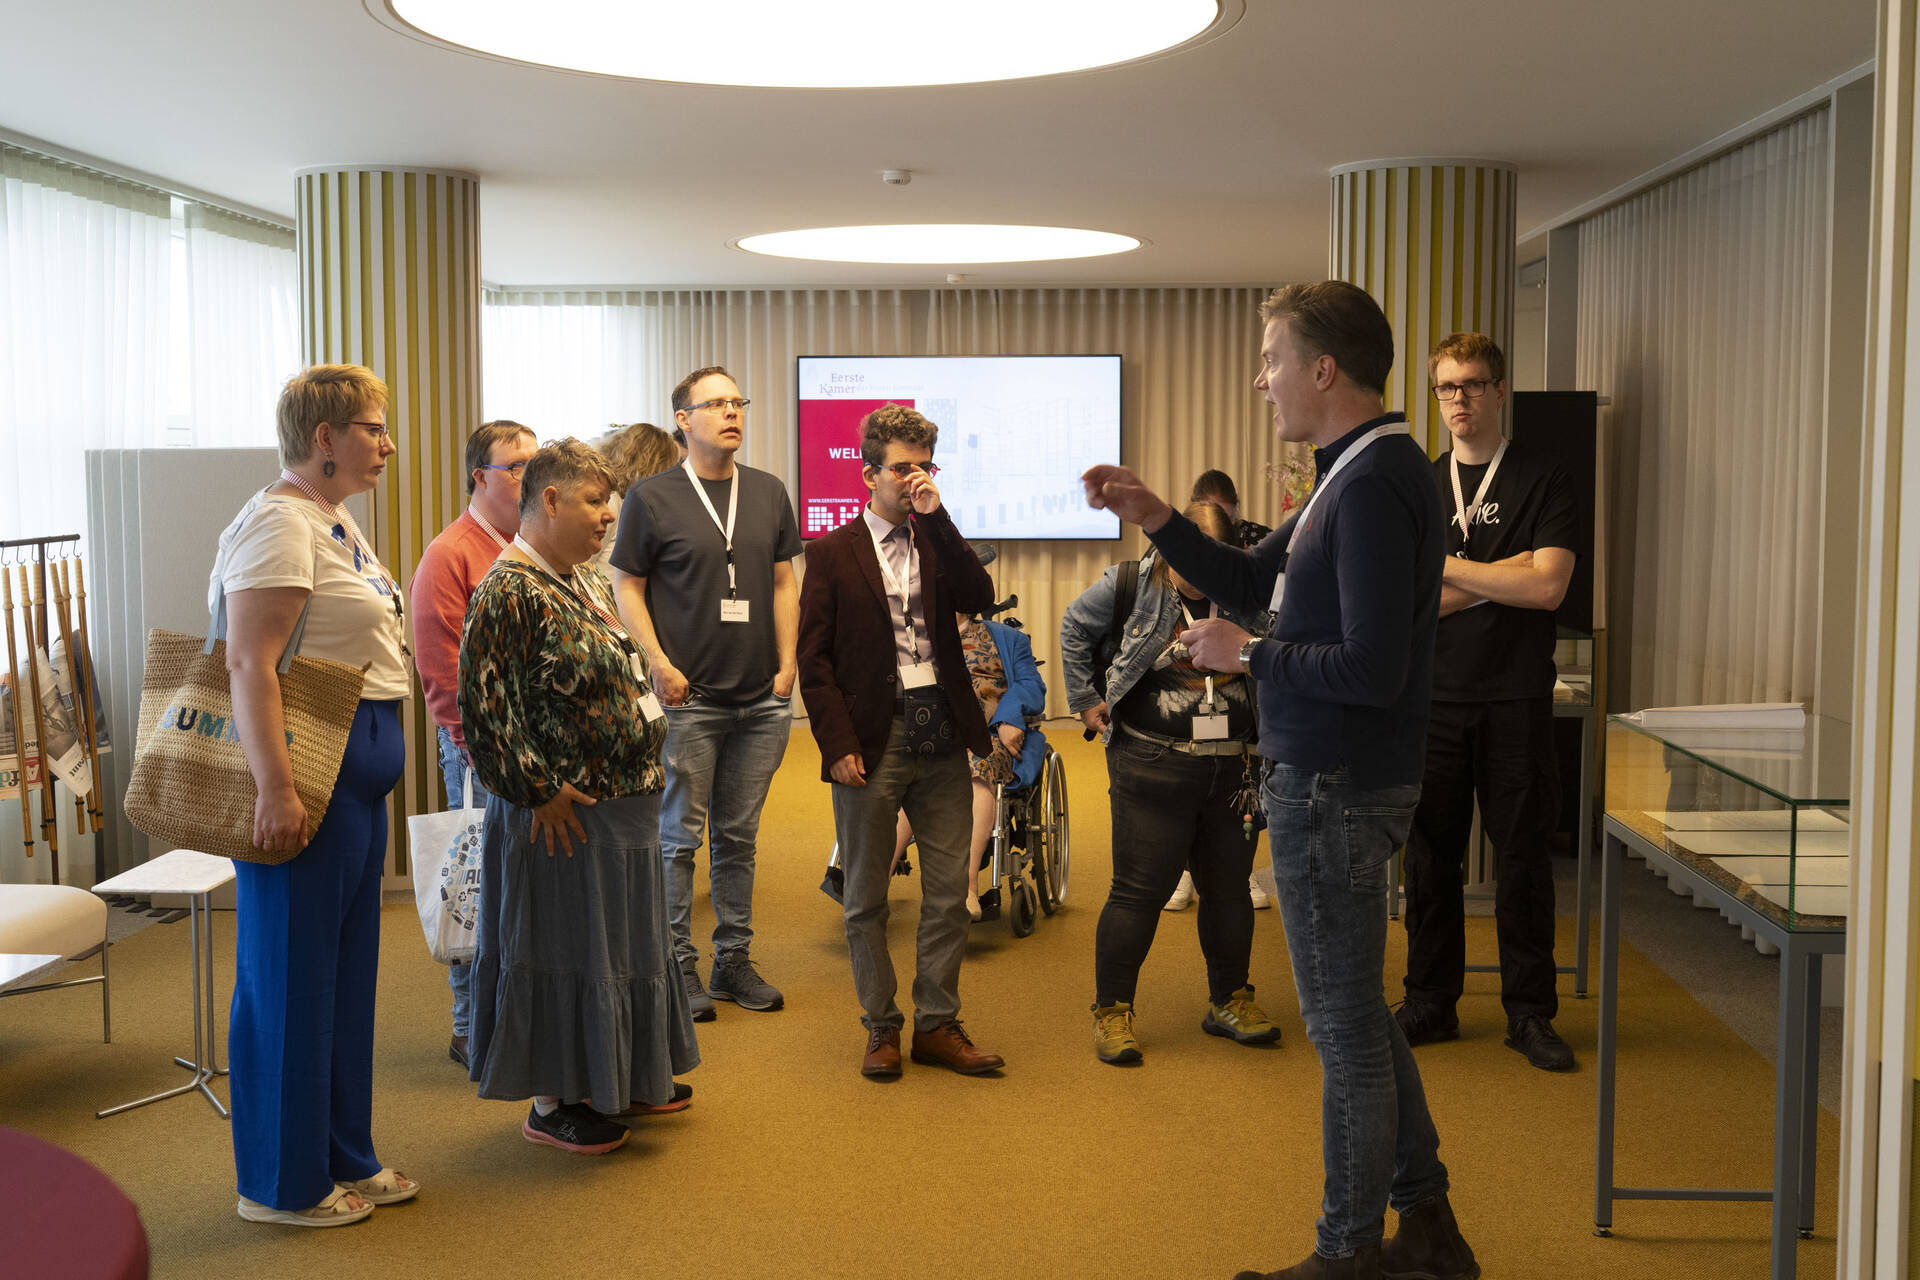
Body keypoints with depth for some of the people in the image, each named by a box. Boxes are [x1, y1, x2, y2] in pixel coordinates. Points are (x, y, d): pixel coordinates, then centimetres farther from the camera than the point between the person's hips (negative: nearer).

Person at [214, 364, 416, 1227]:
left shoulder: (335, 522, 17)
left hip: (358, 767, 10)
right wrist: (275, 788, -29)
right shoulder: (278, 523, -15)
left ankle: (344, 1157, 29)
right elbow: (250, 663, -23)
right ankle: (284, 1184, 14)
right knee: (292, 974, 1)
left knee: (345, 969, 16)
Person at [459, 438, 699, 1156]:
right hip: (567, 813, -9)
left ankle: (617, 1079, 33)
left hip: (623, 804, 9)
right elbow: (482, 708, -22)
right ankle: (550, 1103, 16)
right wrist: (538, 790, -19)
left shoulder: (586, 580, 12)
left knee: (615, 941, 18)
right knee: (560, 948, 3)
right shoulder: (509, 593, -18)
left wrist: (643, 766, 15)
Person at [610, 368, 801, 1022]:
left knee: (739, 835, 12)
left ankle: (735, 961, 22)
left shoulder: (769, 492, 10)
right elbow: (627, 586, 0)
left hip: (762, 698, 4)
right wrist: (660, 665, -9)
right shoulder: (652, 496, -2)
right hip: (688, 698, -4)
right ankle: (679, 968, 11)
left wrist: (787, 664, 5)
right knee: (680, 835, 1)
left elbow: (783, 582, 14)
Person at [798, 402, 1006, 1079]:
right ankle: (881, 1027, 21)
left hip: (940, 740, 3)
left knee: (949, 893, 7)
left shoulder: (938, 542, 12)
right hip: (871, 742, -3)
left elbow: (979, 597, -8)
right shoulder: (832, 553, 1)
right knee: (867, 898, 7)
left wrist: (937, 517, -11)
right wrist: (838, 744, -11)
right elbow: (814, 659, -3)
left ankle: (938, 1025, 19)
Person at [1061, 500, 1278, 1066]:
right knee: (1140, 889, -2)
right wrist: (1085, 699, 8)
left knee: (1229, 885, 13)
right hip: (1152, 768, -4)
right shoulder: (1132, 586, -3)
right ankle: (1112, 1010, 11)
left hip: (1231, 766, 4)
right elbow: (1074, 628, 11)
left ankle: (1229, 1000, 30)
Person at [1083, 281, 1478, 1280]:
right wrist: (1153, 518, 8)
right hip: (1325, 779, 11)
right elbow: (1249, 583, 18)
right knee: (1358, 1012, 20)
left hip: (1335, 790, -11)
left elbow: (1372, 669, -26)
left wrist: (1248, 655, -15)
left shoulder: (1377, 485, -21)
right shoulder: (1352, 474, 12)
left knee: (1345, 1027, 2)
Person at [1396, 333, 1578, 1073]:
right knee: (1430, 854, 6)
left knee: (1523, 857, 2)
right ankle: (1430, 1004, 18)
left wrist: (1447, 567, -7)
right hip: (1434, 697, 3)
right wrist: (1499, 577, -9)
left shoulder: (1544, 480, 2)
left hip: (1516, 699, -2)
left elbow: (1547, 588, -11)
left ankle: (1530, 1012, 14)